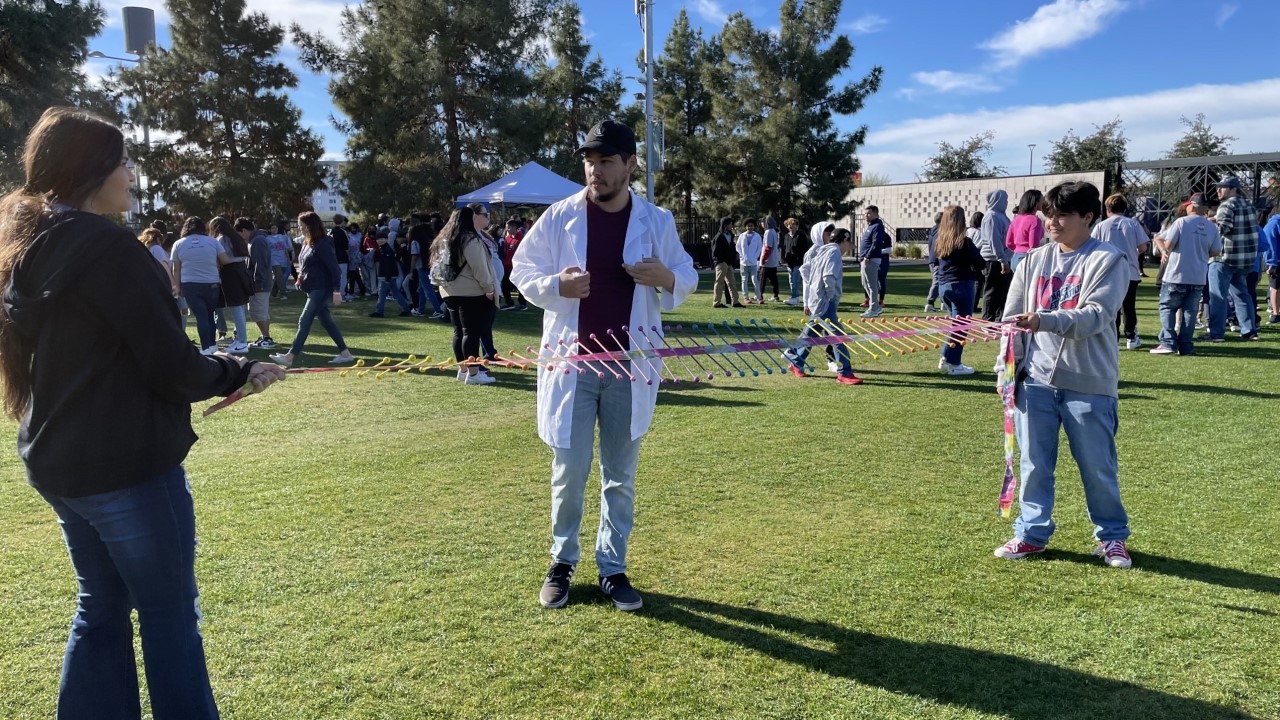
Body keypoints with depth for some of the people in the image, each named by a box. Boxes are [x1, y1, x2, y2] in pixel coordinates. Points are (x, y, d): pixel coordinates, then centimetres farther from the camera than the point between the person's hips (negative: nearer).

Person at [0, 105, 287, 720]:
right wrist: (238, 372, -2)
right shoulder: (107, 246, -18)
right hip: (128, 464, -9)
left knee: (101, 607, 19)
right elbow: (172, 367, -19)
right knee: (169, 614, 5)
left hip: (56, 460, 9)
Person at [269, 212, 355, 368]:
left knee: (304, 321, -9)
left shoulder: (322, 244, -15)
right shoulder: (307, 243, 13)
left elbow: (334, 268, -19)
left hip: (322, 290, -10)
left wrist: (336, 290, -22)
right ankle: (345, 353, 15)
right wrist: (301, 279, 14)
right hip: (313, 290, 10)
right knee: (327, 322, 11)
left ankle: (290, 357, -8)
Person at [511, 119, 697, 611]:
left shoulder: (657, 221, 0)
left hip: (630, 367, 1)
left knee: (621, 476, 10)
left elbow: (688, 278, 7)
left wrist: (666, 279, -16)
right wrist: (555, 285, -16)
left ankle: (612, 568, 24)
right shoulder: (560, 216, -1)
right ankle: (562, 561, 26)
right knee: (568, 472, 6)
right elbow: (521, 270, 5)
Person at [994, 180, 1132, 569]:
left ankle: (1112, 536, 26)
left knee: (1098, 467, 8)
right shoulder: (1034, 260, 8)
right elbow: (1012, 317, 9)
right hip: (1036, 379, 4)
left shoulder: (1108, 260, -5)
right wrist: (1007, 368, 2)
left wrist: (1043, 320, -32)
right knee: (1034, 463, 9)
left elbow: (1094, 316, -18)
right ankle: (1032, 533, 22)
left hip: (1089, 383, -3)